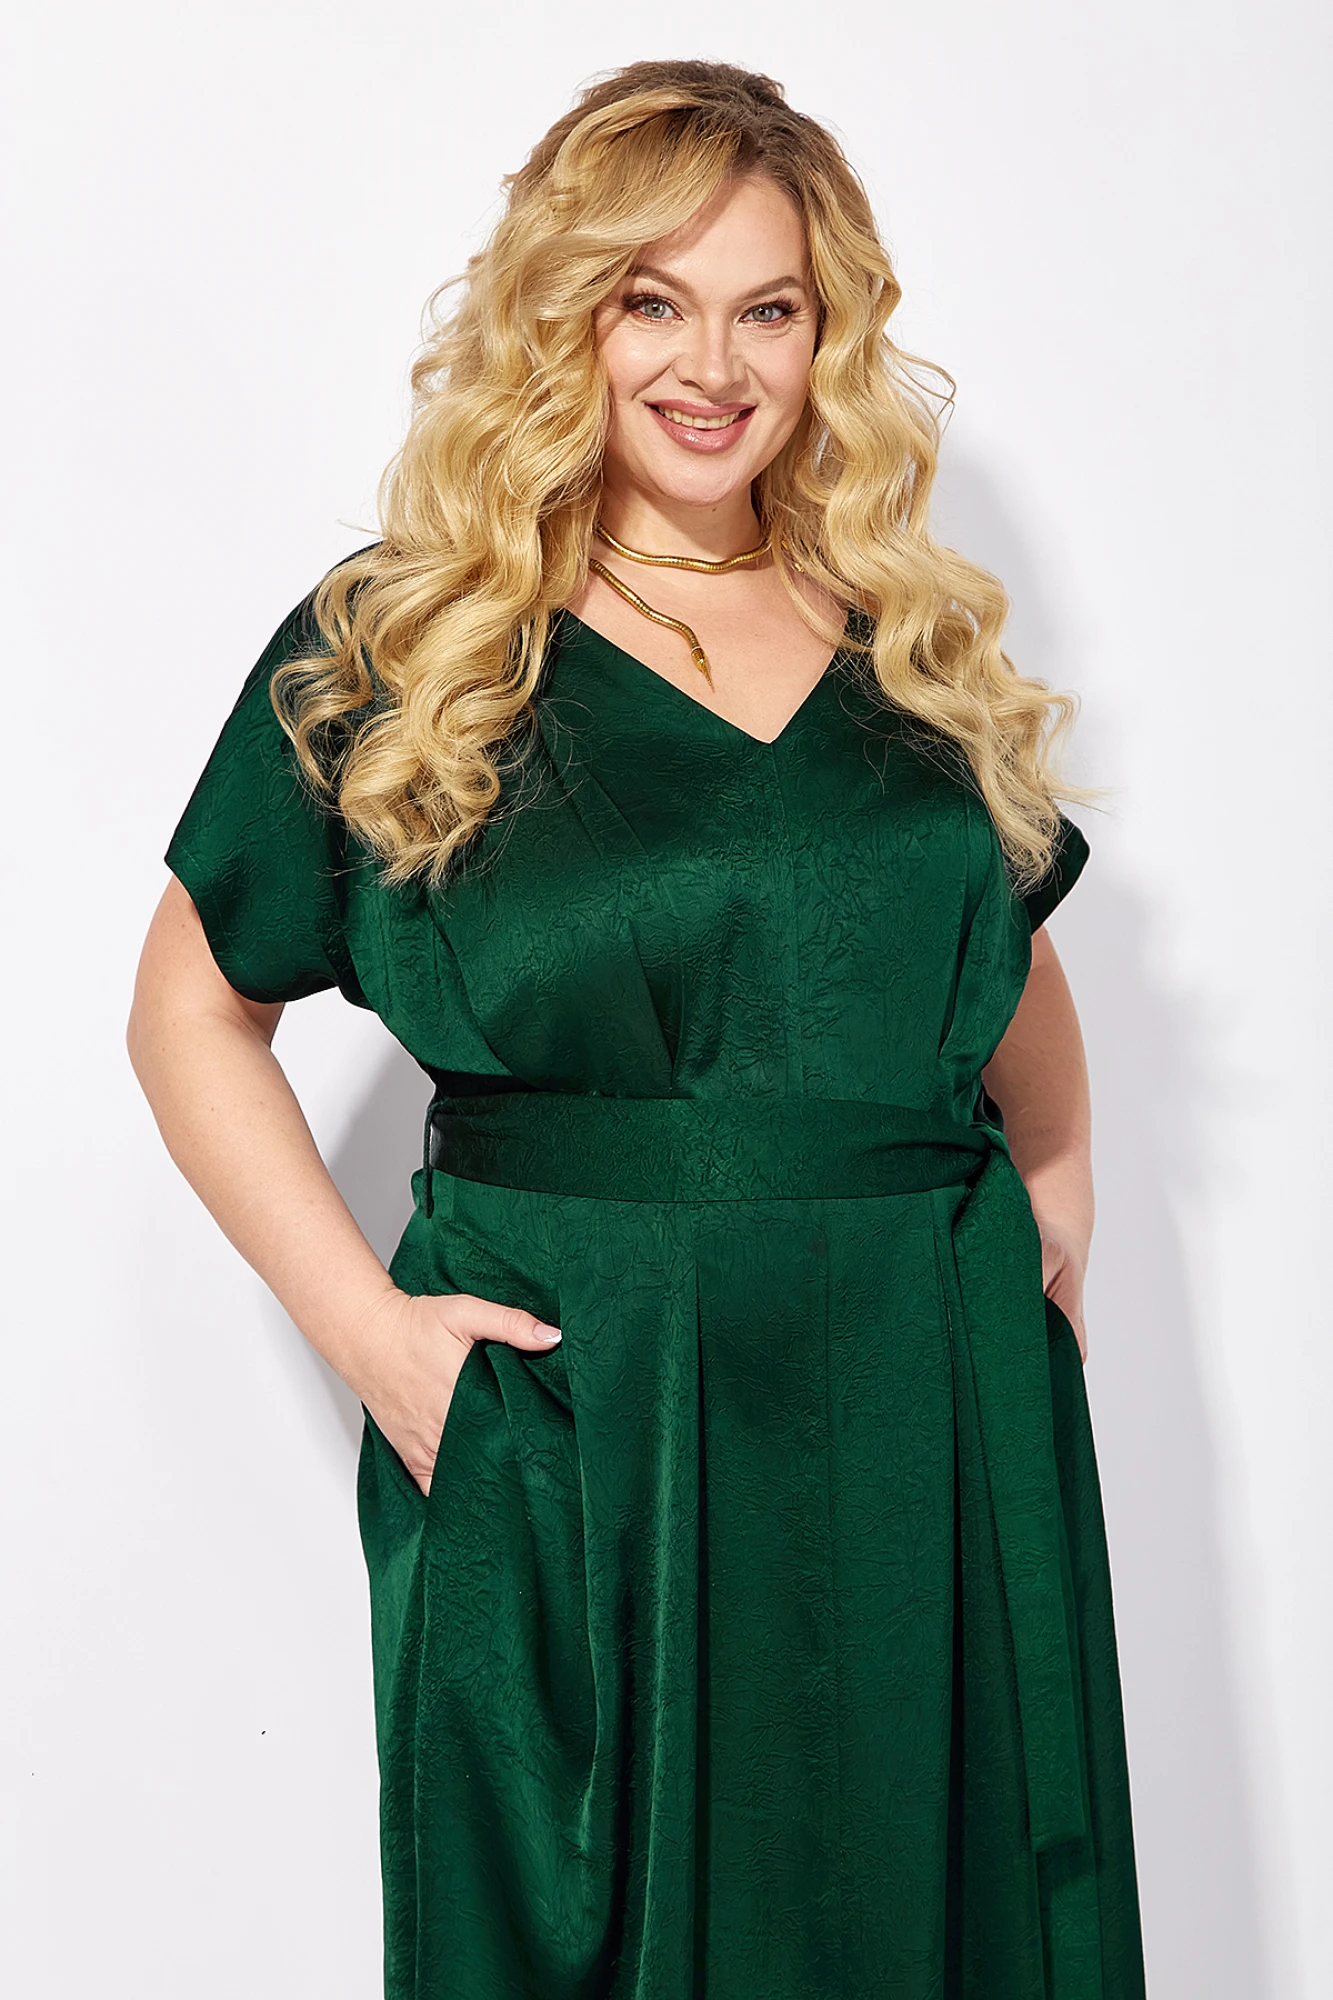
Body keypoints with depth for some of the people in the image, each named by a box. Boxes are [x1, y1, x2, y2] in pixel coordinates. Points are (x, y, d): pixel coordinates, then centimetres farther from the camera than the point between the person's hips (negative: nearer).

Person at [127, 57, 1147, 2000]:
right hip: (561, 1426, -3)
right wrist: (360, 1316, -8)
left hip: (929, 1413, 4)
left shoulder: (920, 640, 9)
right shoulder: (395, 651, -2)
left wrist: (1062, 1201, 9)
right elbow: (192, 1007, 1)